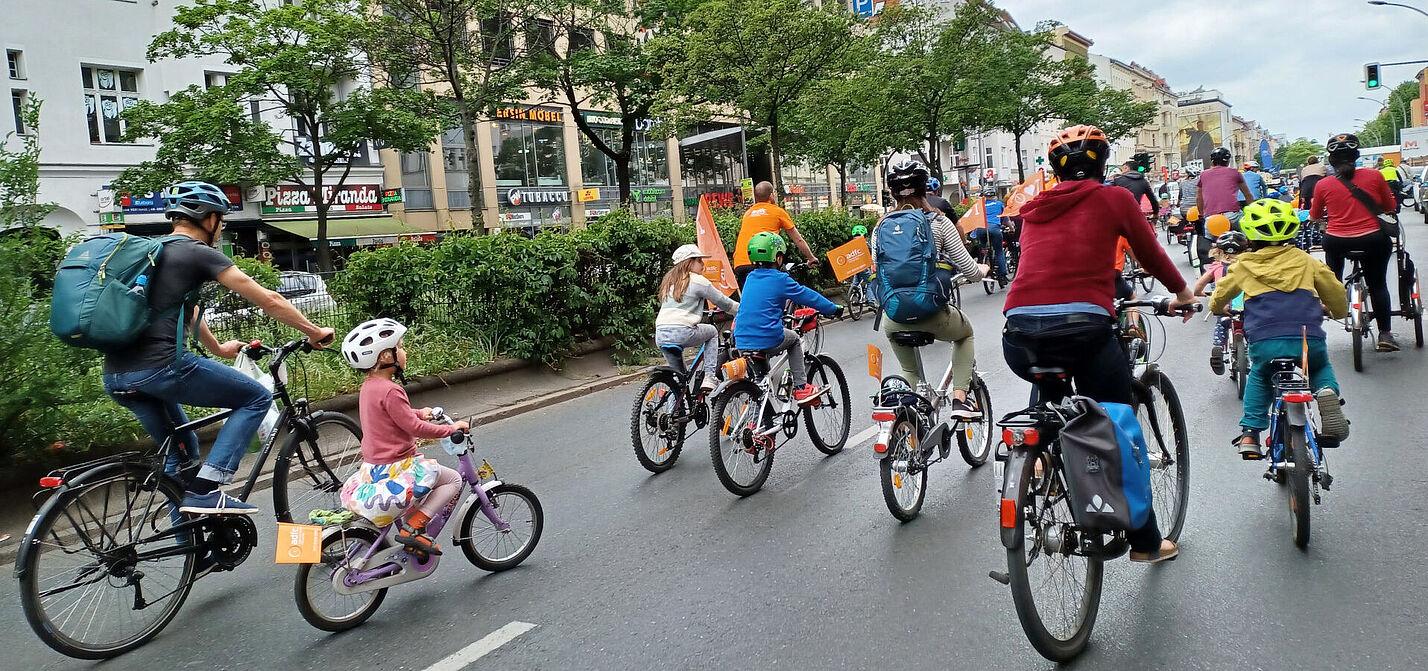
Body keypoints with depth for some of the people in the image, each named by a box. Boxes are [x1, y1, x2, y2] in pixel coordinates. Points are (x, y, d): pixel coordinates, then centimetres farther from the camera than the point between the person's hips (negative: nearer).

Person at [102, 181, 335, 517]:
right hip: (159, 367, -9)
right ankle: (205, 490, -6)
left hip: (116, 377, 9)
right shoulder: (200, 253, -2)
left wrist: (218, 348, 50)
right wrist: (315, 332, 7)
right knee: (257, 398, 4)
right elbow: (269, 300, -4)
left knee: (180, 451, 24)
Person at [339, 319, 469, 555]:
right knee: (453, 480, -1)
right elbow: (414, 427, -22)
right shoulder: (391, 390, -22)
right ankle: (413, 527, -9)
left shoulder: (368, 386, 7)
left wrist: (419, 413, 32)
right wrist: (451, 428, -12)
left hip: (372, 466, 10)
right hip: (394, 469, -10)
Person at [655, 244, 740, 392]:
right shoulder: (698, 280, 1)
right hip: (683, 333, -6)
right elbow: (723, 302, 6)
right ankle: (709, 377, 12)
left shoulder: (669, 280, 22)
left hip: (660, 335, 6)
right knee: (712, 331, 23)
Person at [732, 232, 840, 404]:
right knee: (794, 339, 23)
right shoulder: (780, 279, -5)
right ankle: (801, 388, 19)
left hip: (741, 342, 5)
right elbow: (807, 296, 2)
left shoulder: (750, 278, 13)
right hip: (767, 341, -5)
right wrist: (834, 308, 14)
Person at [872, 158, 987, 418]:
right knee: (966, 333, 32)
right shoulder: (938, 222, -3)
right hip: (933, 314, -2)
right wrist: (982, 270, 21)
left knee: (909, 371, 30)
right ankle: (960, 398, 19)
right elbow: (970, 271, -3)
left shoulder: (881, 227, 4)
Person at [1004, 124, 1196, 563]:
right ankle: (1146, 543, 28)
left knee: (1050, 380, 39)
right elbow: (1151, 255, 23)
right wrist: (1182, 293, 43)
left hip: (1020, 338, 3)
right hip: (1083, 329, -3)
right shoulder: (1113, 198, 12)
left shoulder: (1033, 209, 21)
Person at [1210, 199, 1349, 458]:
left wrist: (1219, 308, 47)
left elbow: (1219, 297, 23)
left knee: (1258, 377, 29)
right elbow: (1335, 292, 22)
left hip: (1265, 344, -1)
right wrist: (1337, 311, 44)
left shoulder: (1244, 265, 11)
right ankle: (1327, 392, 0)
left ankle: (1250, 434, 17)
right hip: (1309, 340, 1)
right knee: (1321, 367, 33)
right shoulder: (1305, 260, 15)